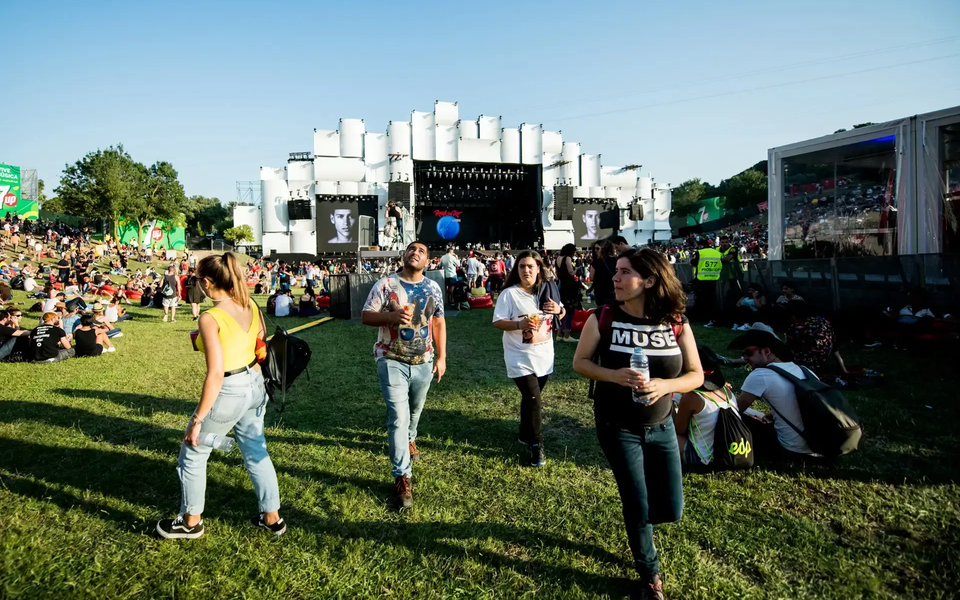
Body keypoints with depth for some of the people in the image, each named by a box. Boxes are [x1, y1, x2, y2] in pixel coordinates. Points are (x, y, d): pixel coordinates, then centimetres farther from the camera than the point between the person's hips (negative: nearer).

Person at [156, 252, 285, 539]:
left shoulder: (210, 318, -21)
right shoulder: (251, 307, -1)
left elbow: (216, 374, -24)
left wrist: (197, 420, -17)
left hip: (229, 392, -7)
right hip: (255, 385, 7)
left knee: (192, 455, 17)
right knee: (256, 452, 21)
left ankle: (191, 522, 34)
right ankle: (272, 518, 32)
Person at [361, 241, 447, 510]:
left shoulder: (433, 288, 5)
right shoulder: (386, 284, -6)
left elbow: (438, 322, 9)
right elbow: (366, 316, -7)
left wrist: (441, 357, 6)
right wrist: (392, 316, -25)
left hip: (424, 362, 4)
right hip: (392, 361, -4)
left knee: (414, 410, 22)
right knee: (398, 416, -10)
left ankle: (408, 439, 55)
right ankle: (402, 477, -1)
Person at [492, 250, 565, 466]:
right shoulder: (509, 294, -11)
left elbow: (561, 315, 15)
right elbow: (497, 322, -14)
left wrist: (559, 309, -9)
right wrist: (520, 324, -30)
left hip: (544, 356, 5)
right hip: (521, 358, -5)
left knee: (531, 398, 17)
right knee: (533, 400, -10)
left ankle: (526, 435, 35)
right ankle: (536, 446, 4)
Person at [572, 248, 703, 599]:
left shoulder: (677, 324, -9)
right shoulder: (603, 318, -13)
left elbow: (696, 375, -3)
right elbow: (580, 362, -5)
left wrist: (665, 385, -24)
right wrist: (614, 376, -24)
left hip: (661, 426, 3)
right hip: (617, 427, -2)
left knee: (670, 510, 7)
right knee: (639, 507, 3)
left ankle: (634, 519, 45)